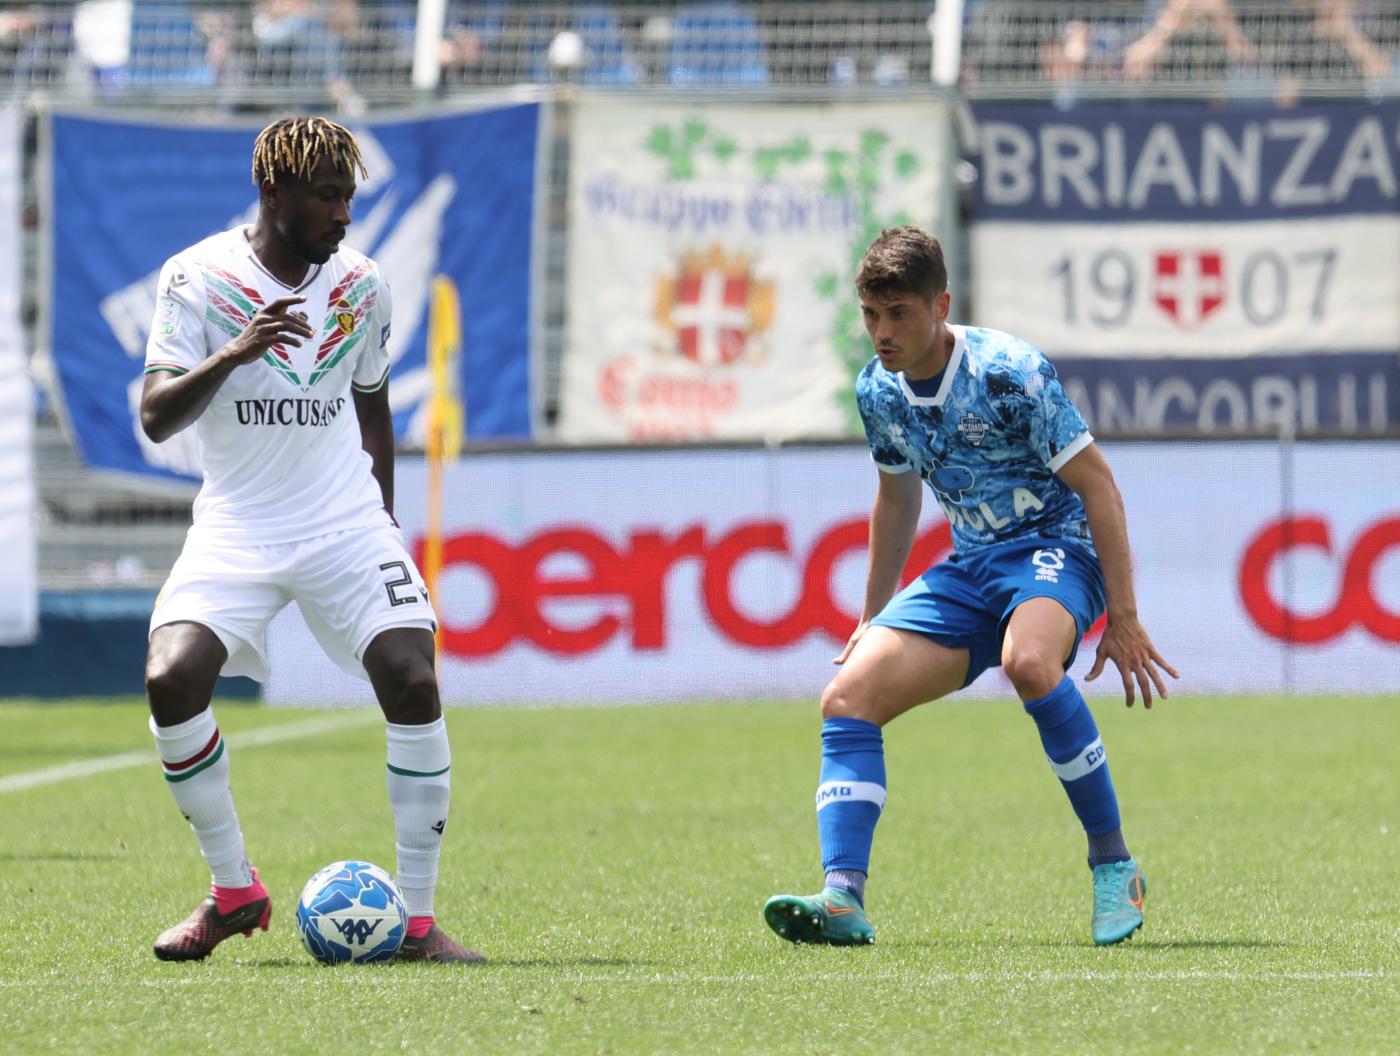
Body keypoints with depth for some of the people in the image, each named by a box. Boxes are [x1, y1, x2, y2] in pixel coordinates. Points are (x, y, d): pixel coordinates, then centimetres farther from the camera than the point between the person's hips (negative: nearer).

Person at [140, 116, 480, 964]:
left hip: (346, 524, 2)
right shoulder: (197, 277, -7)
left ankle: (419, 918, -7)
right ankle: (234, 892, -1)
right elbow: (156, 417, -14)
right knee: (172, 678, -22)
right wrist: (232, 356, -30)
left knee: (413, 682, -17)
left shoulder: (362, 283, 4)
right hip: (236, 527, -2)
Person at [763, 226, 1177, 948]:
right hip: (969, 566, 7)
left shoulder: (1008, 373, -18)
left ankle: (1114, 866, -27)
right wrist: (871, 619, 25)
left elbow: (1097, 485, -14)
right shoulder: (878, 391, 3)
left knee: (1028, 660, -40)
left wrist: (1122, 617, -17)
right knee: (848, 697, -12)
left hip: (1055, 546, -7)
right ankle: (843, 899, -21)